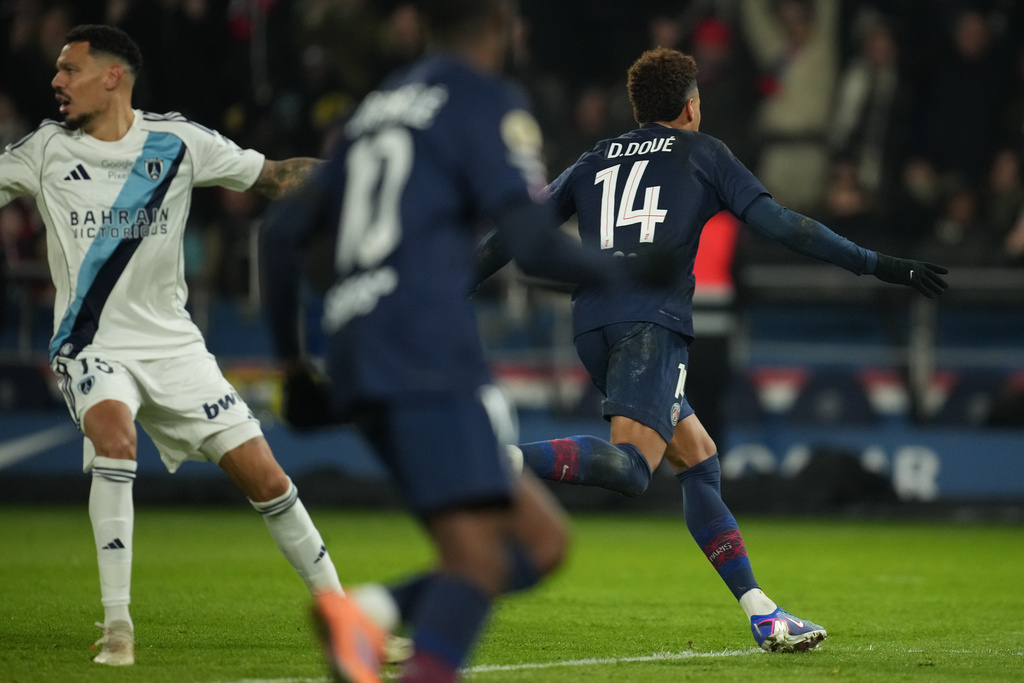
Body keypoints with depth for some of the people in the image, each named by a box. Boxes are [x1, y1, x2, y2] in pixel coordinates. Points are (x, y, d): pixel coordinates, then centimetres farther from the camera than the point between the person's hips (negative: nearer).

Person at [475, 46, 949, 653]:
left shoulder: (595, 162, 27)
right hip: (652, 319, -6)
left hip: (591, 321, 6)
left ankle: (760, 613, 9)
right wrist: (879, 266, 9)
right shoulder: (703, 153, 15)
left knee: (699, 460, 13)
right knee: (629, 466, -22)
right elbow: (781, 224, 7)